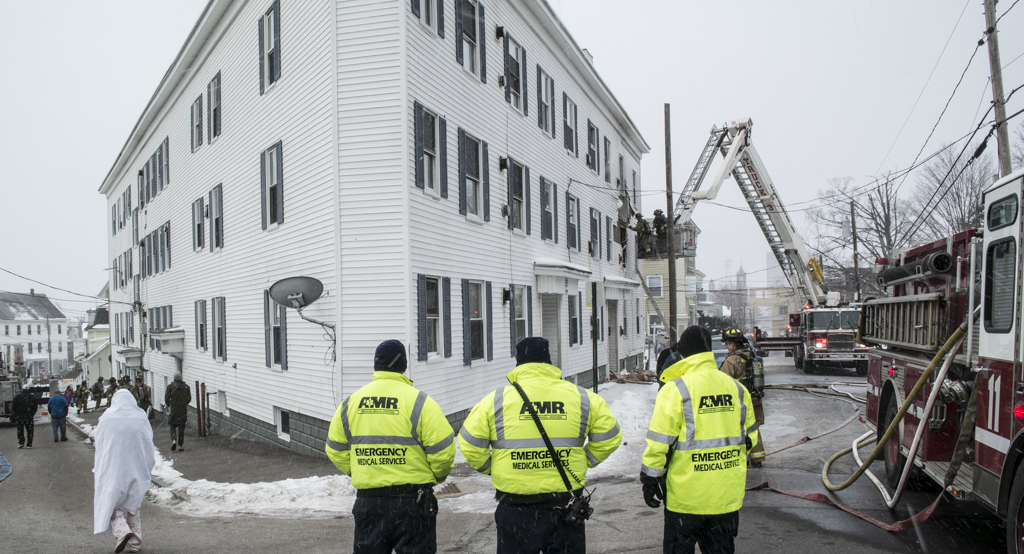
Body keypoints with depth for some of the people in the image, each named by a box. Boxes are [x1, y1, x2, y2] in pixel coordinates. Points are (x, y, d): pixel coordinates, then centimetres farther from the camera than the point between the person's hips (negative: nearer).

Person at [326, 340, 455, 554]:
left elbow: (335, 450, 11)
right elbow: (442, 449, -11)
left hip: (367, 500, 4)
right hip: (412, 500, -3)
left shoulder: (351, 402, 4)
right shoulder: (418, 401, -9)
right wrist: (436, 476, 8)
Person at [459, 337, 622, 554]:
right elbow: (609, 436, 7)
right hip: (567, 505, 2)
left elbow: (469, 443, -3)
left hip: (516, 510, -1)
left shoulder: (497, 400, -5)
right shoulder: (581, 397, 1)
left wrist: (490, 468, 11)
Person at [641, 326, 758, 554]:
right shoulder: (737, 388, 4)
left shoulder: (675, 389, -14)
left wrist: (650, 481, -4)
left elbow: (659, 443, -14)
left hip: (686, 498, -5)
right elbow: (749, 437, 13)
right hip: (728, 497, 5)